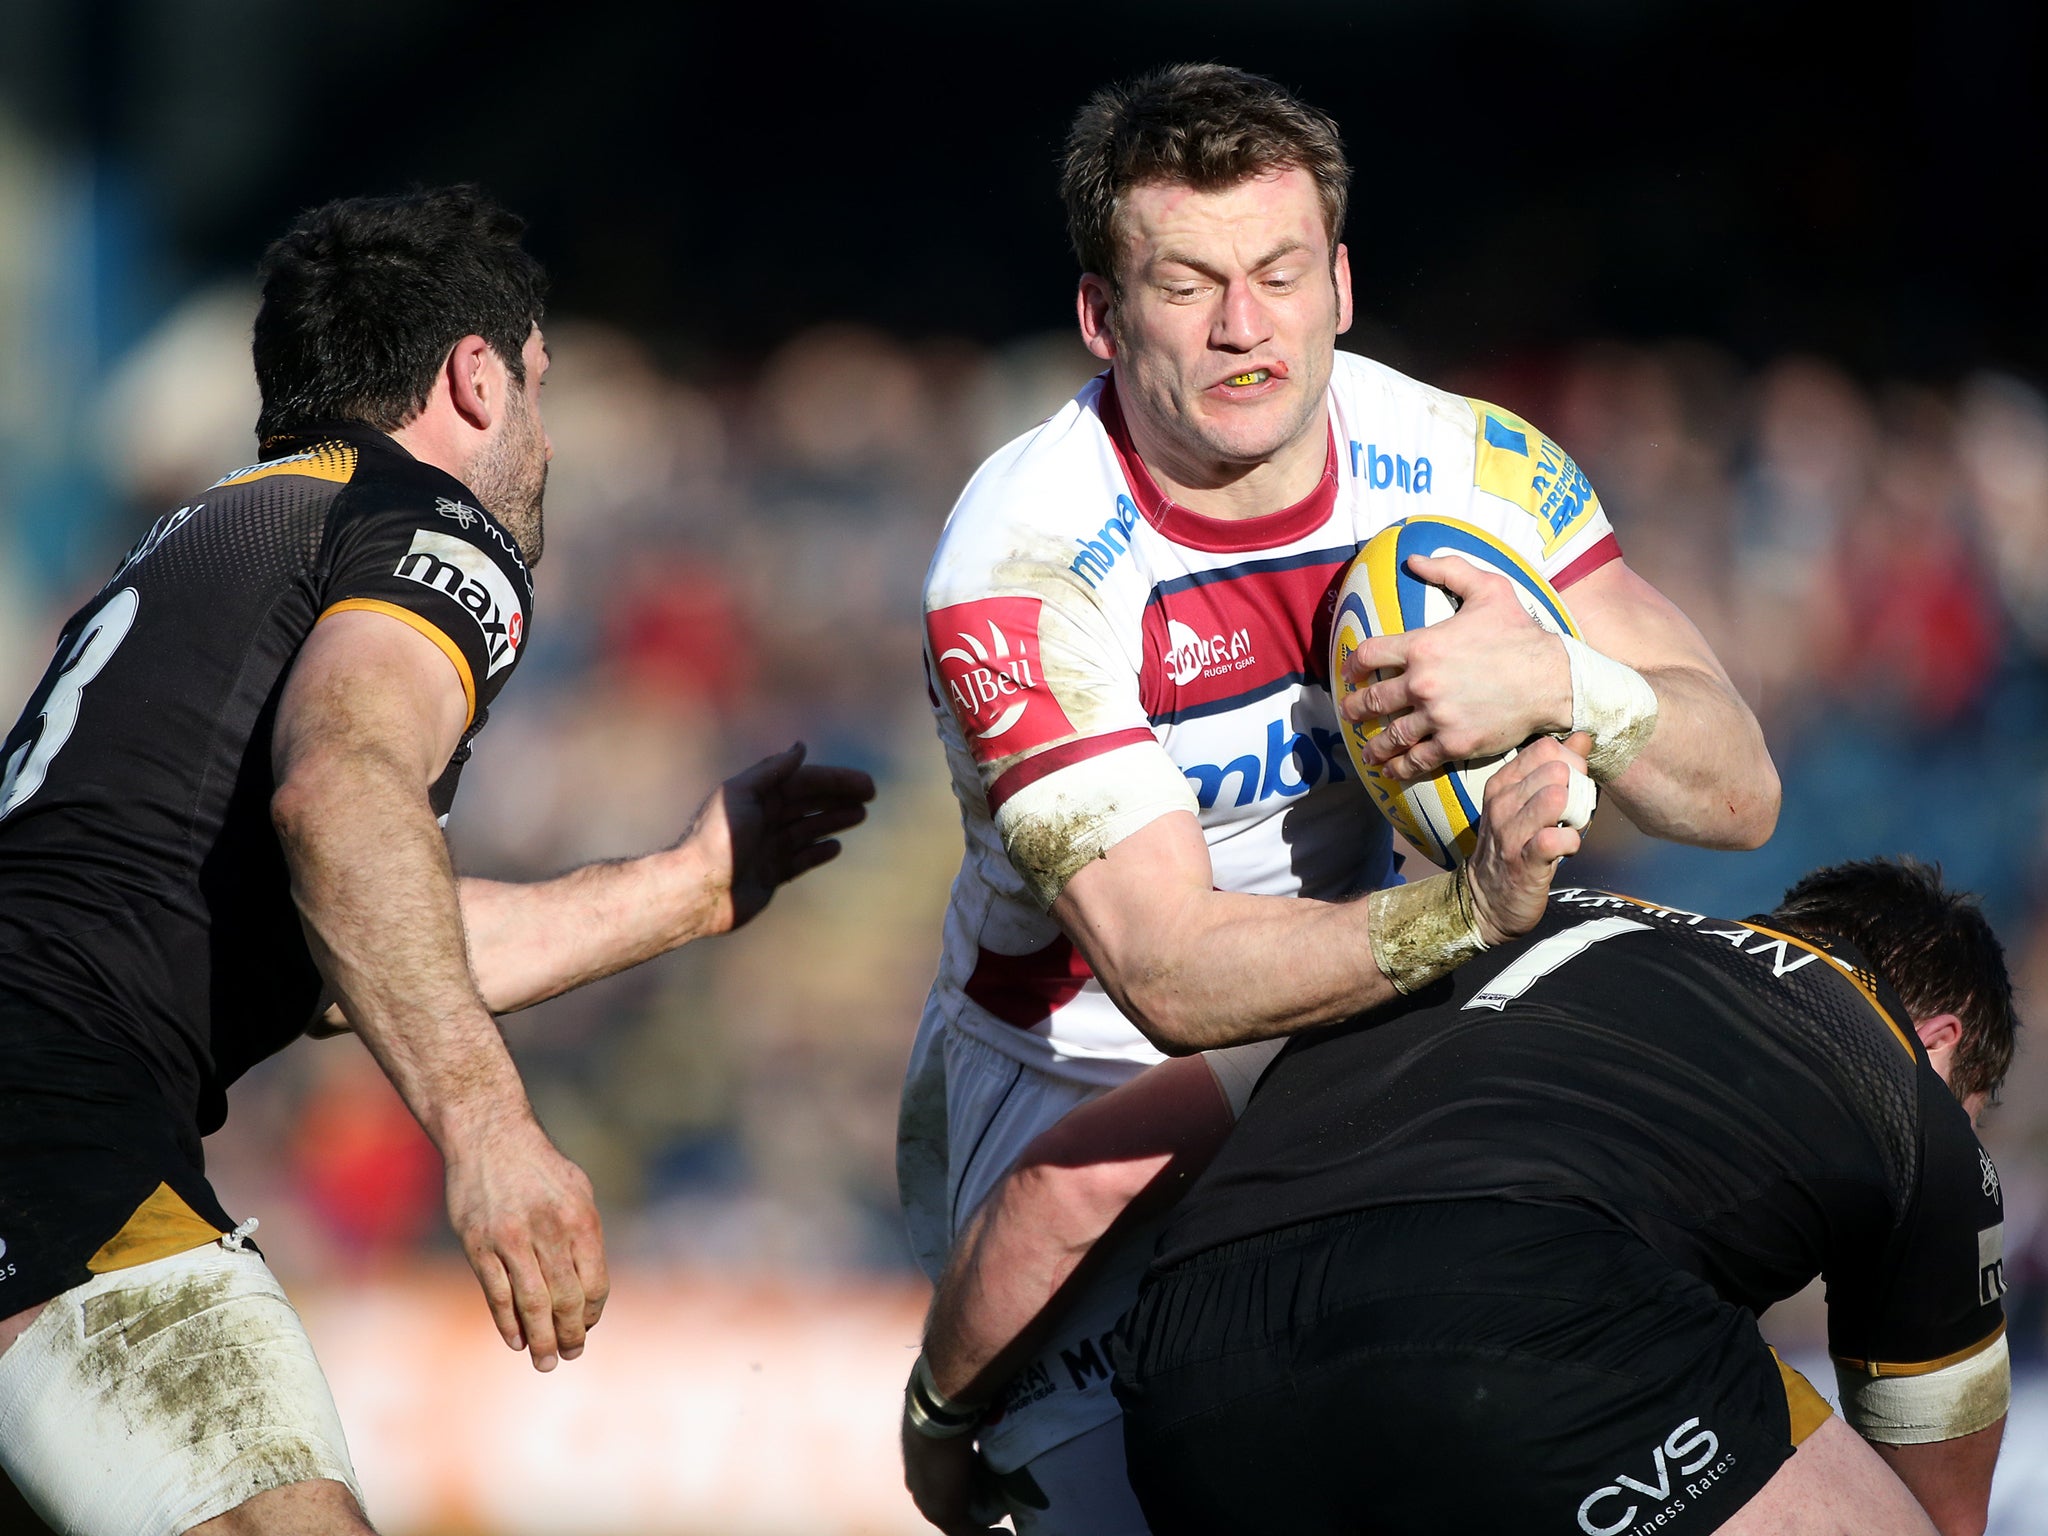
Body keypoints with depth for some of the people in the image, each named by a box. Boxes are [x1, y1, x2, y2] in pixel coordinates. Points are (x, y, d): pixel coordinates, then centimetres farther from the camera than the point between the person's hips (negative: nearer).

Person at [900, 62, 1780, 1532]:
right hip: (1072, 1085, -4)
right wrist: (1473, 915, -43)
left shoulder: (1470, 465, -9)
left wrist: (1563, 685, -32)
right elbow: (1174, 976, -29)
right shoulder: (1015, 573, -22)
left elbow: (1736, 791, -11)